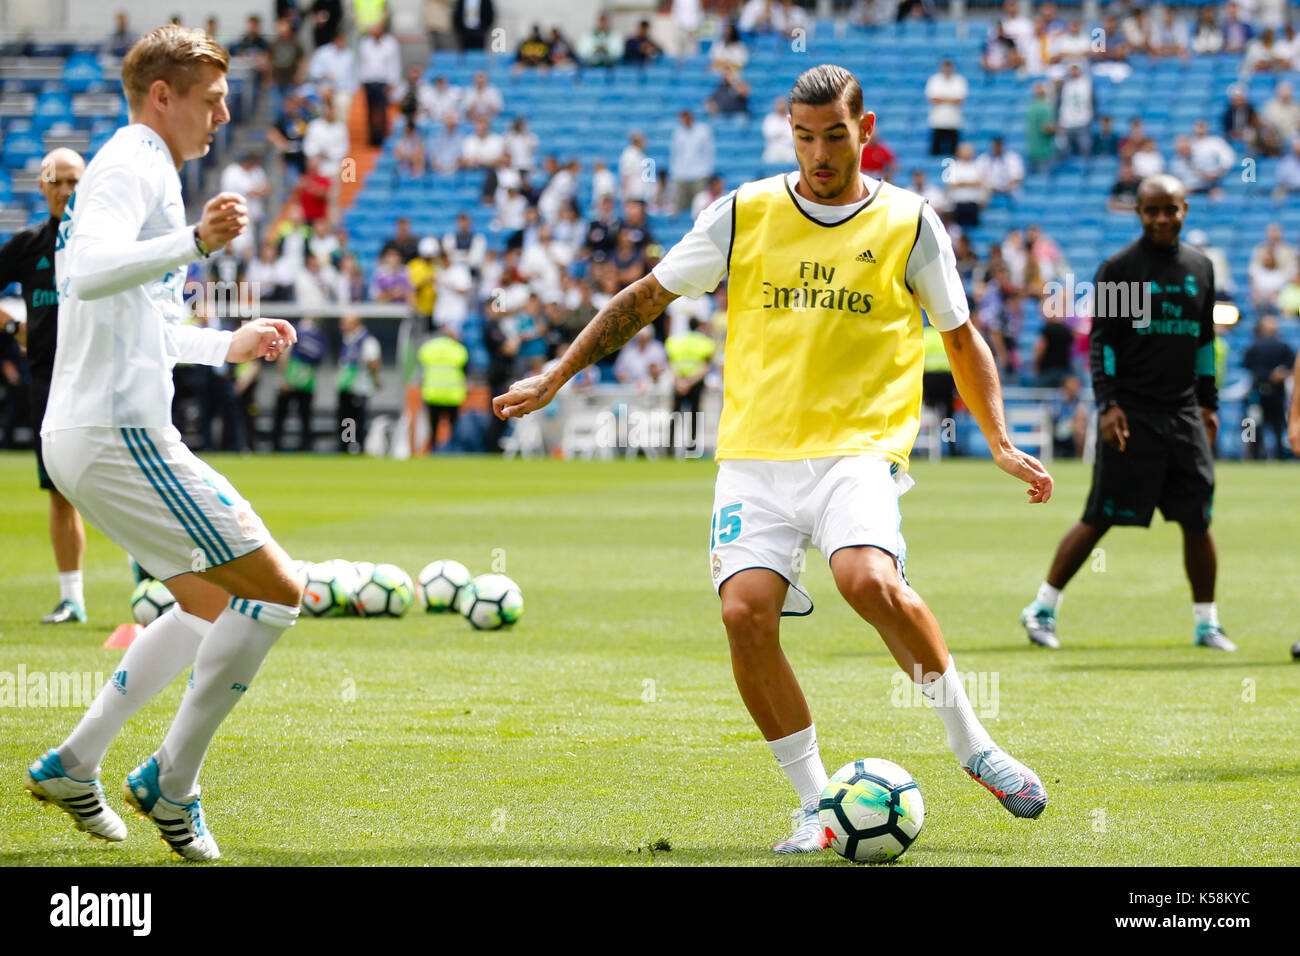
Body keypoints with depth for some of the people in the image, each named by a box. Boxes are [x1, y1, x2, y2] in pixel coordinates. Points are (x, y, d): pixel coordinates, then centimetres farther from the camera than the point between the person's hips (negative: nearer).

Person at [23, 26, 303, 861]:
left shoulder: (138, 169, 23)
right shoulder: (133, 168, -10)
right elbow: (88, 273, -31)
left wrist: (226, 346, 34)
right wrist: (194, 243, -43)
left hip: (87, 436, 11)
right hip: (120, 436, -11)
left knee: (213, 603, 23)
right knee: (277, 591, -10)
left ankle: (73, 763, 20)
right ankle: (171, 784, -5)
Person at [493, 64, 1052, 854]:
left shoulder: (909, 224, 4)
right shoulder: (746, 214, 5)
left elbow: (962, 339, 15)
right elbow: (646, 297, 14)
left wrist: (1002, 444, 7)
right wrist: (553, 380, 12)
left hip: (859, 447, -2)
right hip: (756, 454, 2)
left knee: (870, 581, -29)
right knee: (746, 612, -17)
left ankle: (973, 743, -8)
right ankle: (818, 807, -3)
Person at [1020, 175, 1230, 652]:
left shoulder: (1200, 267, 12)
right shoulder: (1118, 268, -3)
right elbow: (1100, 341, -5)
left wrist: (1209, 403, 16)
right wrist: (1107, 405, -13)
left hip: (1185, 414, 5)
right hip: (1131, 413, -4)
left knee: (1197, 519, 1)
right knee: (1100, 518, -5)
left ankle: (1207, 623, 10)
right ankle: (1042, 608, 5)